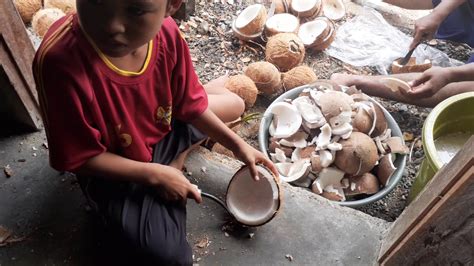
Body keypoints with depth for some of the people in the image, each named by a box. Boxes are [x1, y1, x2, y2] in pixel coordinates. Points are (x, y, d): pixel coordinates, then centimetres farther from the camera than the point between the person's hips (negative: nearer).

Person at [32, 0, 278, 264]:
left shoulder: (165, 33, -22)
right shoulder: (60, 60, -37)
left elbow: (189, 104, -6)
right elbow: (80, 158, -23)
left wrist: (238, 145, -7)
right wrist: (155, 175, -22)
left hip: (162, 132, 5)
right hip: (114, 170, -4)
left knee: (234, 103, 10)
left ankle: (174, 162, 7)